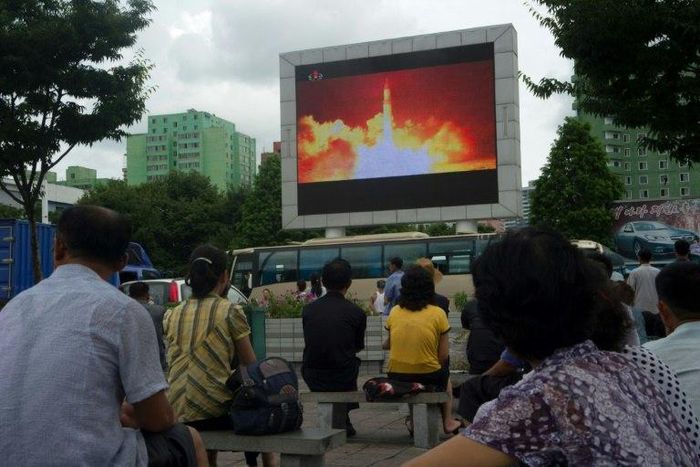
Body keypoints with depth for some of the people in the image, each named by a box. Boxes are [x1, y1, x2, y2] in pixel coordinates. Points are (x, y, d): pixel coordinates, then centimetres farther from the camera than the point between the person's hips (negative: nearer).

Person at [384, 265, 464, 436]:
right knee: (445, 376, 33)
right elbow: (443, 356, -7)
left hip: (396, 379, 2)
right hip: (428, 379, -2)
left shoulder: (394, 312, -4)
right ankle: (448, 422, 39)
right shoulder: (438, 314, -10)